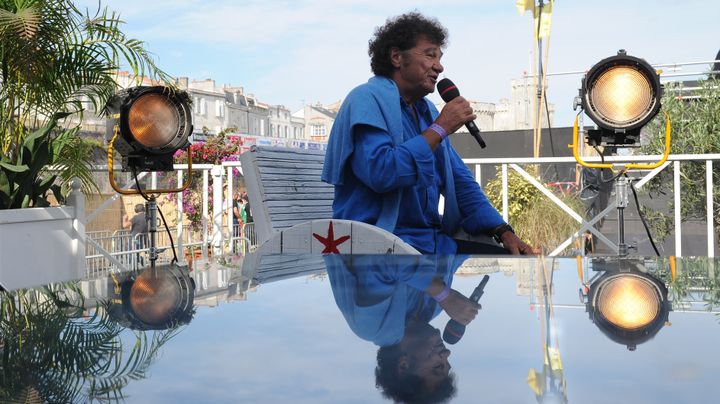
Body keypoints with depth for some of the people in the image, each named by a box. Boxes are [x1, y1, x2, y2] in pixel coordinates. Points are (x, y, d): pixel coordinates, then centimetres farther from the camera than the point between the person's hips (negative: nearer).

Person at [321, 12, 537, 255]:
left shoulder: (428, 111, 18)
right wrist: (440, 129, -14)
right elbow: (380, 172, -24)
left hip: (430, 241, 8)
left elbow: (461, 182, 20)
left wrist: (503, 232, 6)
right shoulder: (367, 99, -8)